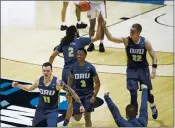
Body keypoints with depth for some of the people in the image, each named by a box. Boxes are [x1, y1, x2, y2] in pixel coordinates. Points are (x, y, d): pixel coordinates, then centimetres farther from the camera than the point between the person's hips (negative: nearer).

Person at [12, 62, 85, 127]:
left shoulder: (57, 82, -21)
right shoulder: (39, 80, -7)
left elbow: (71, 92, -14)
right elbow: (30, 88, 14)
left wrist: (80, 104, -14)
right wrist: (17, 85, 3)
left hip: (52, 111, -4)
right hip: (41, 109, 4)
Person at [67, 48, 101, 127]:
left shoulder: (90, 67, -11)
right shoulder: (73, 67, -3)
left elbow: (97, 83, -5)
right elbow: (70, 78, 15)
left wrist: (94, 96, -12)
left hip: (88, 94, -2)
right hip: (77, 94, 2)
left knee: (87, 116, -6)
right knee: (77, 118, 4)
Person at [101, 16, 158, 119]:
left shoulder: (145, 42, -14)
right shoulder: (126, 40, -15)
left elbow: (154, 56, -5)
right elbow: (110, 38, -24)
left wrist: (154, 70, -15)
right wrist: (104, 25, -35)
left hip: (143, 69, 0)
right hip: (132, 69, 0)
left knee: (147, 93, 11)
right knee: (133, 94, -10)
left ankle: (153, 107, 45)